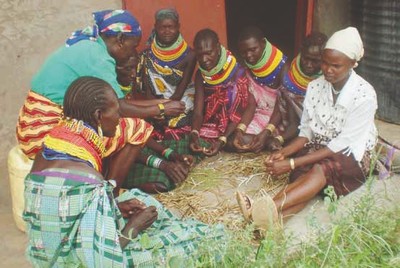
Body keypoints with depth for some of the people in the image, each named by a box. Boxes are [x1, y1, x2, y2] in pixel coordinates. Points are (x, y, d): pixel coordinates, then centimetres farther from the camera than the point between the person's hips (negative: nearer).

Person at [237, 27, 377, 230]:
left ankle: (271, 207, -58)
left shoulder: (364, 95, -19)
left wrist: (292, 163, -28)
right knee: (304, 175, -30)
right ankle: (272, 218, -54)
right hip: (318, 149, 5)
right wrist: (283, 153, -18)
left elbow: (341, 144, -22)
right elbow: (306, 132, 3)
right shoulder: (315, 86, -3)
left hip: (350, 156, -5)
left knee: (321, 169, -37)